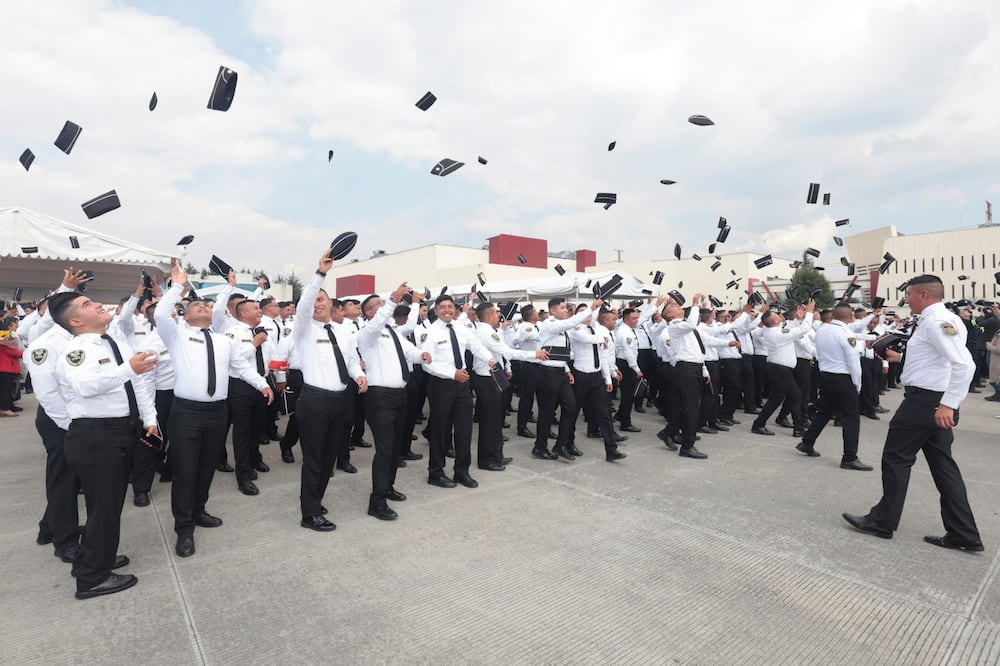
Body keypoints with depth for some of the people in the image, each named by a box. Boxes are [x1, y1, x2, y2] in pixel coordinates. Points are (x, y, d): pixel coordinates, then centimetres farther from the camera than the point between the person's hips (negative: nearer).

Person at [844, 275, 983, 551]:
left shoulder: (935, 322, -18)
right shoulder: (938, 321, 14)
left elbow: (964, 364, -28)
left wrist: (948, 404, -30)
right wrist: (900, 357, 22)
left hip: (925, 400, -10)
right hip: (934, 401, 10)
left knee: (896, 458, 1)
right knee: (942, 465, 13)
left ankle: (883, 521, 13)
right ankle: (964, 535, 19)